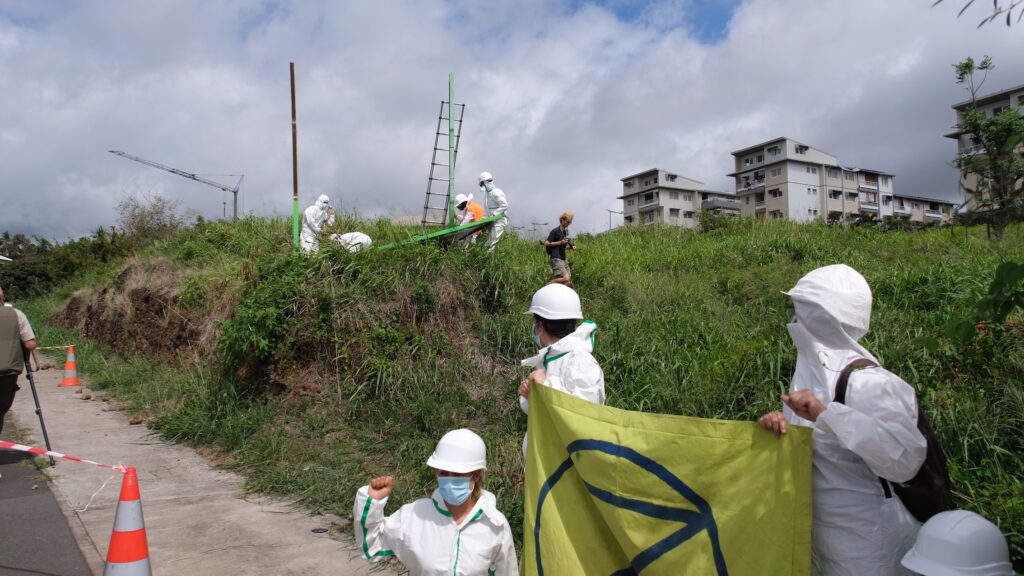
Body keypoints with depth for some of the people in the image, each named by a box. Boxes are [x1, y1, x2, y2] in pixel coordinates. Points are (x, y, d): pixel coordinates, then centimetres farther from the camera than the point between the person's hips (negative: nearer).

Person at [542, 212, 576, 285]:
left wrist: (571, 247, 9)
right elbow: (546, 244, -12)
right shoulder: (555, 231, -8)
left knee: (568, 282, 3)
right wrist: (560, 242, -16)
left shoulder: (565, 232, 17)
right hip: (556, 259, -9)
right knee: (565, 278, -23)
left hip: (563, 259, 9)